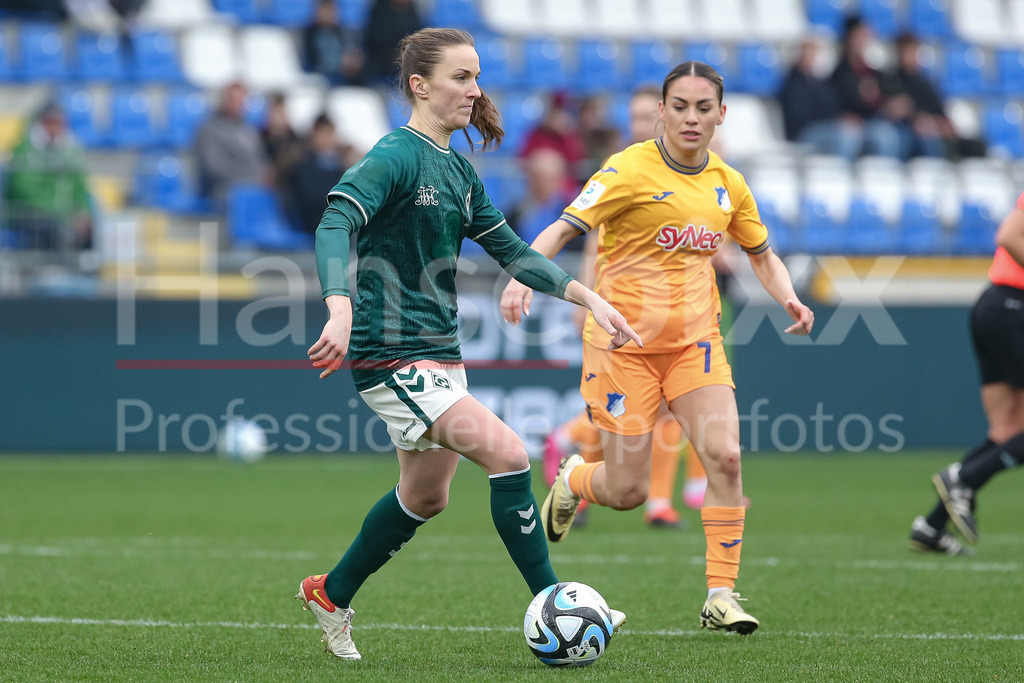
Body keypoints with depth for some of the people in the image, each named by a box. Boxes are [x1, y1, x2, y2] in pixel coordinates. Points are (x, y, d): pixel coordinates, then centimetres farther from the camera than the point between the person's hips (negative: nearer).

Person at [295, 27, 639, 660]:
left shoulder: (458, 168, 12)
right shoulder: (395, 156, -14)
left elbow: (510, 249, 18)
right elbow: (334, 225, -27)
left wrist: (589, 298, 9)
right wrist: (341, 311, -43)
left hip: (440, 352, 10)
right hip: (392, 354, -10)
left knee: (426, 496, 18)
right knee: (507, 452, -20)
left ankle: (331, 595, 38)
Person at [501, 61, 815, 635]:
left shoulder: (728, 184, 6)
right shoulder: (632, 169, -11)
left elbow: (762, 253, 21)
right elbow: (565, 228, -18)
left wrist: (789, 298, 1)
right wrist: (524, 277, -36)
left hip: (697, 340, 4)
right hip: (624, 340, -4)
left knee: (725, 456, -17)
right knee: (627, 492, -3)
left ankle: (722, 596, -8)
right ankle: (572, 480, 34)